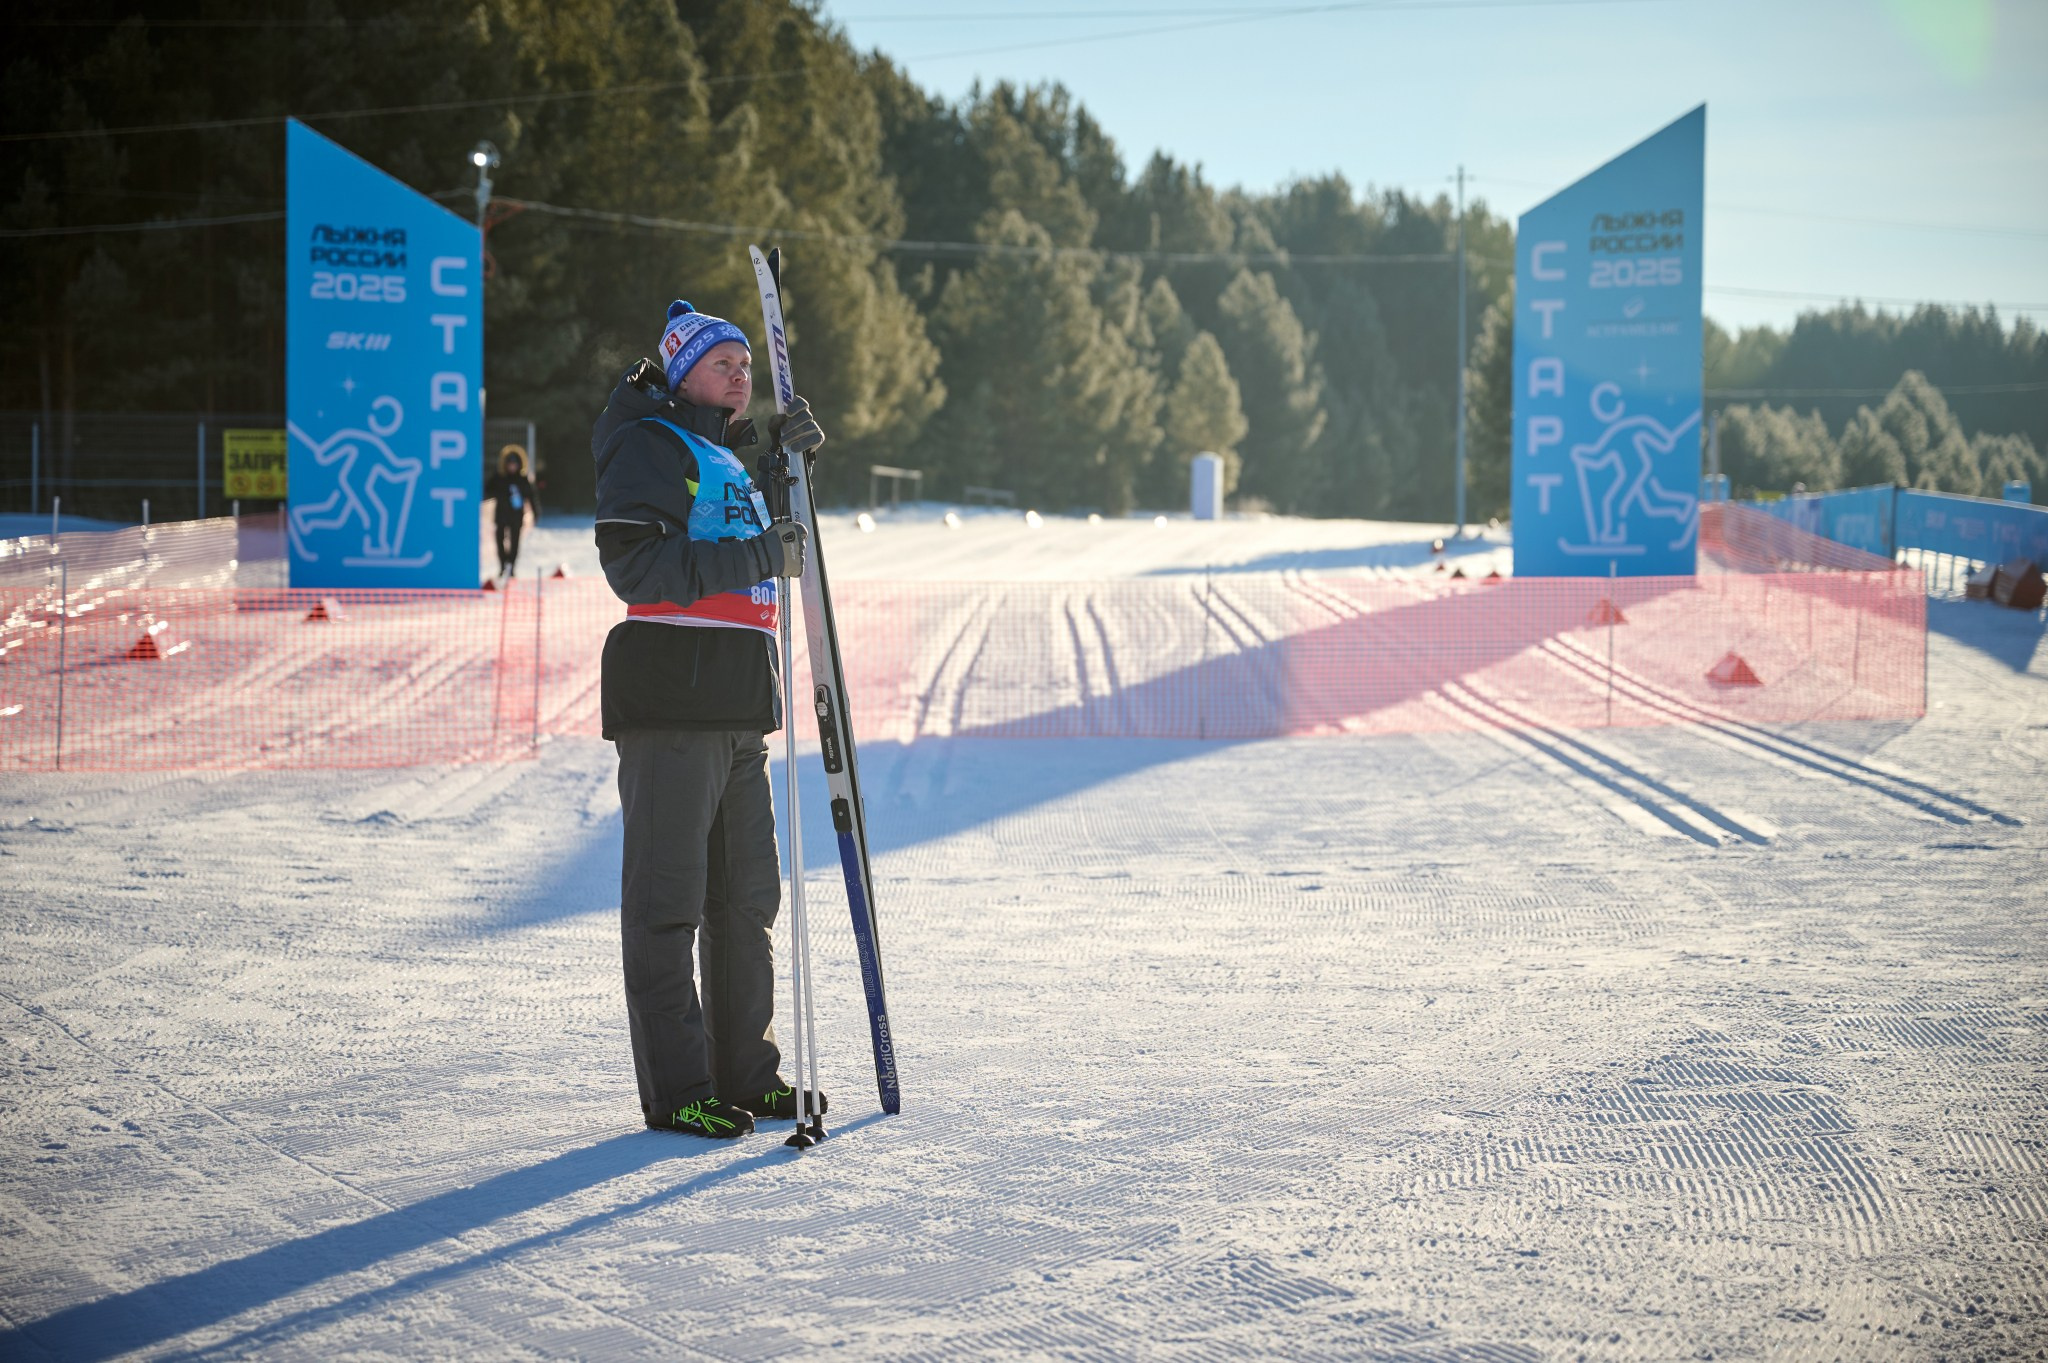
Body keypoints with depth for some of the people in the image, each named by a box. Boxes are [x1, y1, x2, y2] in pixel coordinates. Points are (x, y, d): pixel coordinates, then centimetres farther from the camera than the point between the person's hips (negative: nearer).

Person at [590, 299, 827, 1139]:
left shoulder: (726, 458, 22)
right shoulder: (650, 447, -5)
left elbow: (752, 535, 36)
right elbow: (634, 566, -18)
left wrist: (783, 447, 18)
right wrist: (757, 557, -19)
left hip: (737, 706, 9)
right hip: (669, 697, -9)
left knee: (746, 896, 12)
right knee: (667, 897, -6)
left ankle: (746, 1072, 21)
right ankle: (675, 1092, -4)